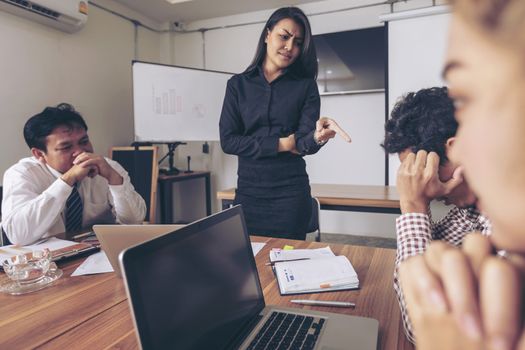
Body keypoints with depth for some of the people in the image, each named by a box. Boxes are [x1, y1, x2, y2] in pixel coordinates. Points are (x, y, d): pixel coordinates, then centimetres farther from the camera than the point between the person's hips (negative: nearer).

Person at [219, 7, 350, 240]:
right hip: (248, 191, 1)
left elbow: (304, 141, -10)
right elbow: (228, 141, -6)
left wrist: (317, 136, -33)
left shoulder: (305, 85, 1)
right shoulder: (238, 84, 2)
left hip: (291, 193, -1)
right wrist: (281, 144, -11)